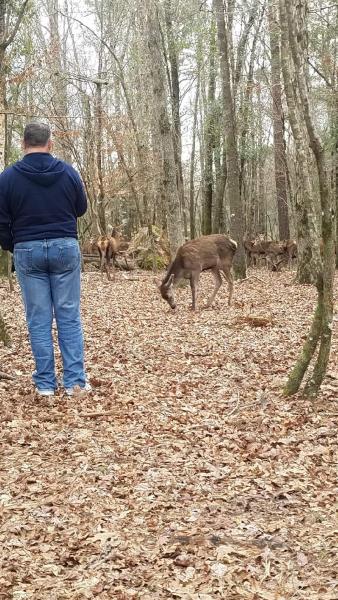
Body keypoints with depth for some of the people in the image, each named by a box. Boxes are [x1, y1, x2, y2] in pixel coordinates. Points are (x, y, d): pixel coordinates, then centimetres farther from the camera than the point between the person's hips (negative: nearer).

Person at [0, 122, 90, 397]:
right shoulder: (68, 172, -1)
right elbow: (81, 209, 13)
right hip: (65, 248, 1)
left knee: (39, 319, 5)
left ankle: (45, 383, 8)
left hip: (28, 251, -1)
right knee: (70, 317, 5)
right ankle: (75, 381, 5)